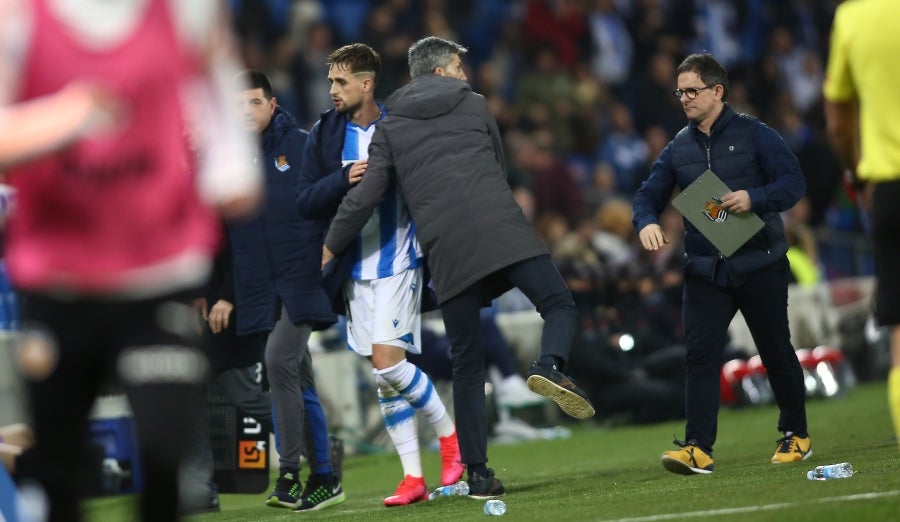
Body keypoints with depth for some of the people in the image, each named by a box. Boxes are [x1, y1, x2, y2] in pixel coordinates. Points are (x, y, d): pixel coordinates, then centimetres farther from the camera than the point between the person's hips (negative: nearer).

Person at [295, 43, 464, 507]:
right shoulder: (325, 133, 4)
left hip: (397, 261, -4)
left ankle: (448, 432, 7)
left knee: (387, 362, -16)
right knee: (385, 377, 5)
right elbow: (305, 202, 0)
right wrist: (344, 178, -17)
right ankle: (413, 477, 10)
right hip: (355, 267, 4)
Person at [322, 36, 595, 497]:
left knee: (468, 364, 8)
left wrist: (331, 247, 17)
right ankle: (550, 366, -28)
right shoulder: (474, 105, 18)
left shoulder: (390, 127, 17)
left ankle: (477, 473, 4)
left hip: (447, 248, 2)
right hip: (502, 230, -2)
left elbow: (367, 194, 7)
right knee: (559, 305, 7)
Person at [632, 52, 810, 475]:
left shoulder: (753, 134, -4)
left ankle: (796, 435, 25)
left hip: (760, 265, -3)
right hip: (705, 270, 3)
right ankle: (698, 449, -14)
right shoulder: (679, 148, 9)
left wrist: (755, 198, -25)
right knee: (700, 356, -9)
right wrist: (647, 223, -14)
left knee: (776, 352, 7)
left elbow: (793, 182, -8)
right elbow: (649, 194, 9)